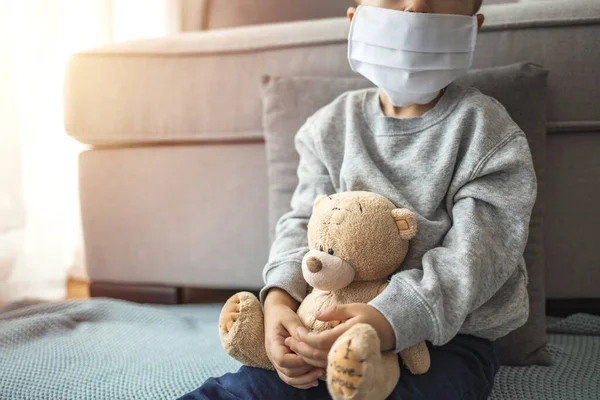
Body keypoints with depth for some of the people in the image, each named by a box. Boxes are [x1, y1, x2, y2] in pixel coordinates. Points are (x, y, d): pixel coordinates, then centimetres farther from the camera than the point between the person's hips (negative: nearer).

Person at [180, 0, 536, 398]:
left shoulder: (489, 132, -9)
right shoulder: (331, 126, 3)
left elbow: (478, 253, -17)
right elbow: (305, 223, 2)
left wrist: (396, 316, -34)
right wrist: (281, 295, -20)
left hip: (451, 332, -2)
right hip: (345, 315, 3)